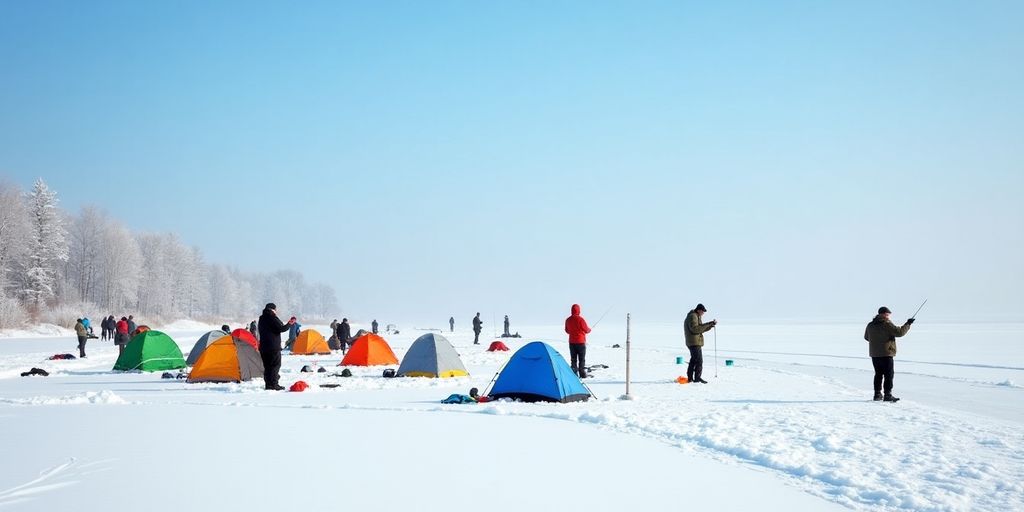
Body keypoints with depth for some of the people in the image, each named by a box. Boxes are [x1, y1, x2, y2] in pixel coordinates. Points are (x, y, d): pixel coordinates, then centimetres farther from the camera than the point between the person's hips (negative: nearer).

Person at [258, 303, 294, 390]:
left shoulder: (262, 319, 14)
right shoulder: (273, 318, -12)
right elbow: (281, 328, -16)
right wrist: (289, 324, -1)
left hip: (263, 346, 8)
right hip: (273, 346, -8)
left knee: (267, 366, 11)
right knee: (275, 365, -4)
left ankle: (267, 384, 12)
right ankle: (273, 385, -8)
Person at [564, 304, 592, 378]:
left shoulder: (568, 320, 1)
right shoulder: (580, 319, -16)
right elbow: (586, 330, -10)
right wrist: (589, 329, 13)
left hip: (571, 342, 4)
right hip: (581, 342, -4)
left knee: (573, 359, 8)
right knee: (582, 359, 2)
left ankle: (574, 374, 6)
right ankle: (582, 374, 1)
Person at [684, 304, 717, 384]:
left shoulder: (696, 317, 20)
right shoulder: (692, 316, -14)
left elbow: (701, 329, 21)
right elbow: (695, 328, -26)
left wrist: (711, 325, 8)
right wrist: (707, 324, -26)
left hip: (693, 342, 11)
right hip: (694, 342, -11)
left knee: (694, 360, 16)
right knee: (699, 360, -13)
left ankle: (690, 378, 21)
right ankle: (697, 378, -15)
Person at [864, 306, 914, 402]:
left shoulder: (870, 325, 7)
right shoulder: (887, 324, -14)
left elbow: (866, 337, 20)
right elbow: (899, 332, -16)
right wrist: (908, 324, -4)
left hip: (874, 354, 7)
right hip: (886, 354, -7)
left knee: (878, 374, 15)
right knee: (888, 375, -2)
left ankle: (877, 394, 17)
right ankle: (887, 395, -6)